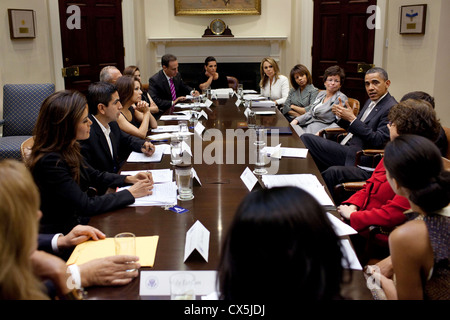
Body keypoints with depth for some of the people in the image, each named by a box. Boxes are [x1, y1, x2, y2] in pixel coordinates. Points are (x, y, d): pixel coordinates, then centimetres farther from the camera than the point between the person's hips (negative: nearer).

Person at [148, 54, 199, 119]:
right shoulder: (154, 80, -15)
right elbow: (154, 101, -23)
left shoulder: (177, 75, 5)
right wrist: (172, 103, -25)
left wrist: (192, 92, 4)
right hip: (162, 113, -8)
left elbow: (184, 87, 25)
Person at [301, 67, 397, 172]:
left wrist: (352, 119, -20)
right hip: (345, 149, 9)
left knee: (306, 139, -17)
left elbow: (378, 141, -19)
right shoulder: (371, 102, 18)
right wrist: (342, 115, 3)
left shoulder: (391, 108, -12)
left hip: (356, 156, -9)